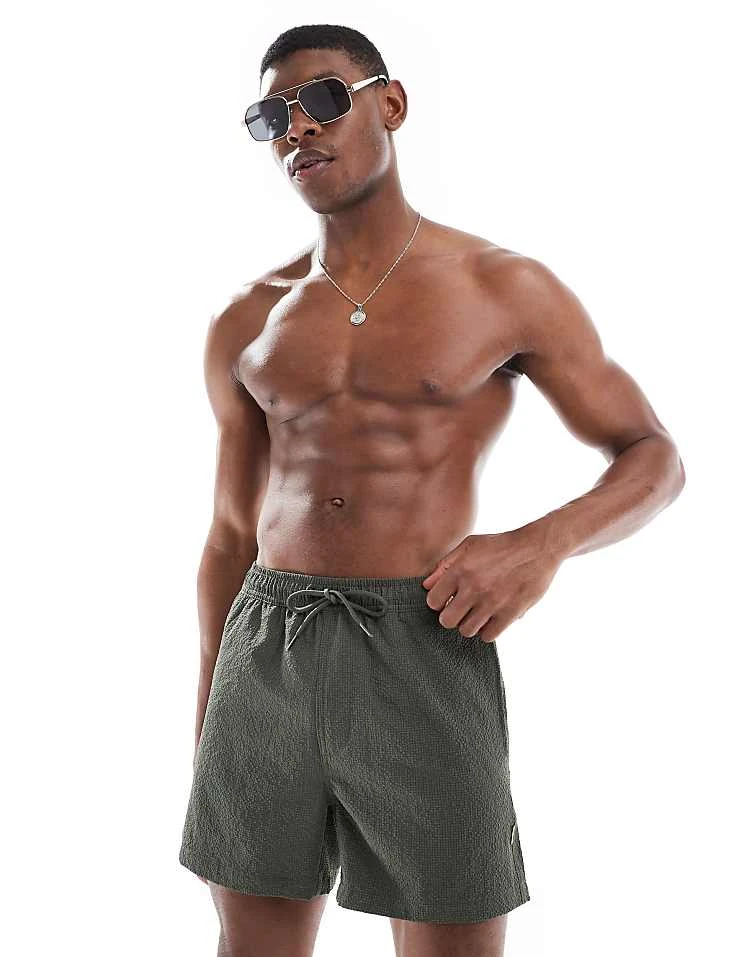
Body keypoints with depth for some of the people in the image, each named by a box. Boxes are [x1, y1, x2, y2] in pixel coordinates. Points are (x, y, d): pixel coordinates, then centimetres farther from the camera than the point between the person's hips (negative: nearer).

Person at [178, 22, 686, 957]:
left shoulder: (506, 289, 1)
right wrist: (206, 735, 15)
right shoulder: (245, 323, 10)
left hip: (426, 651, -3)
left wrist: (544, 543, -15)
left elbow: (656, 459, 6)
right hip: (265, 654, 3)